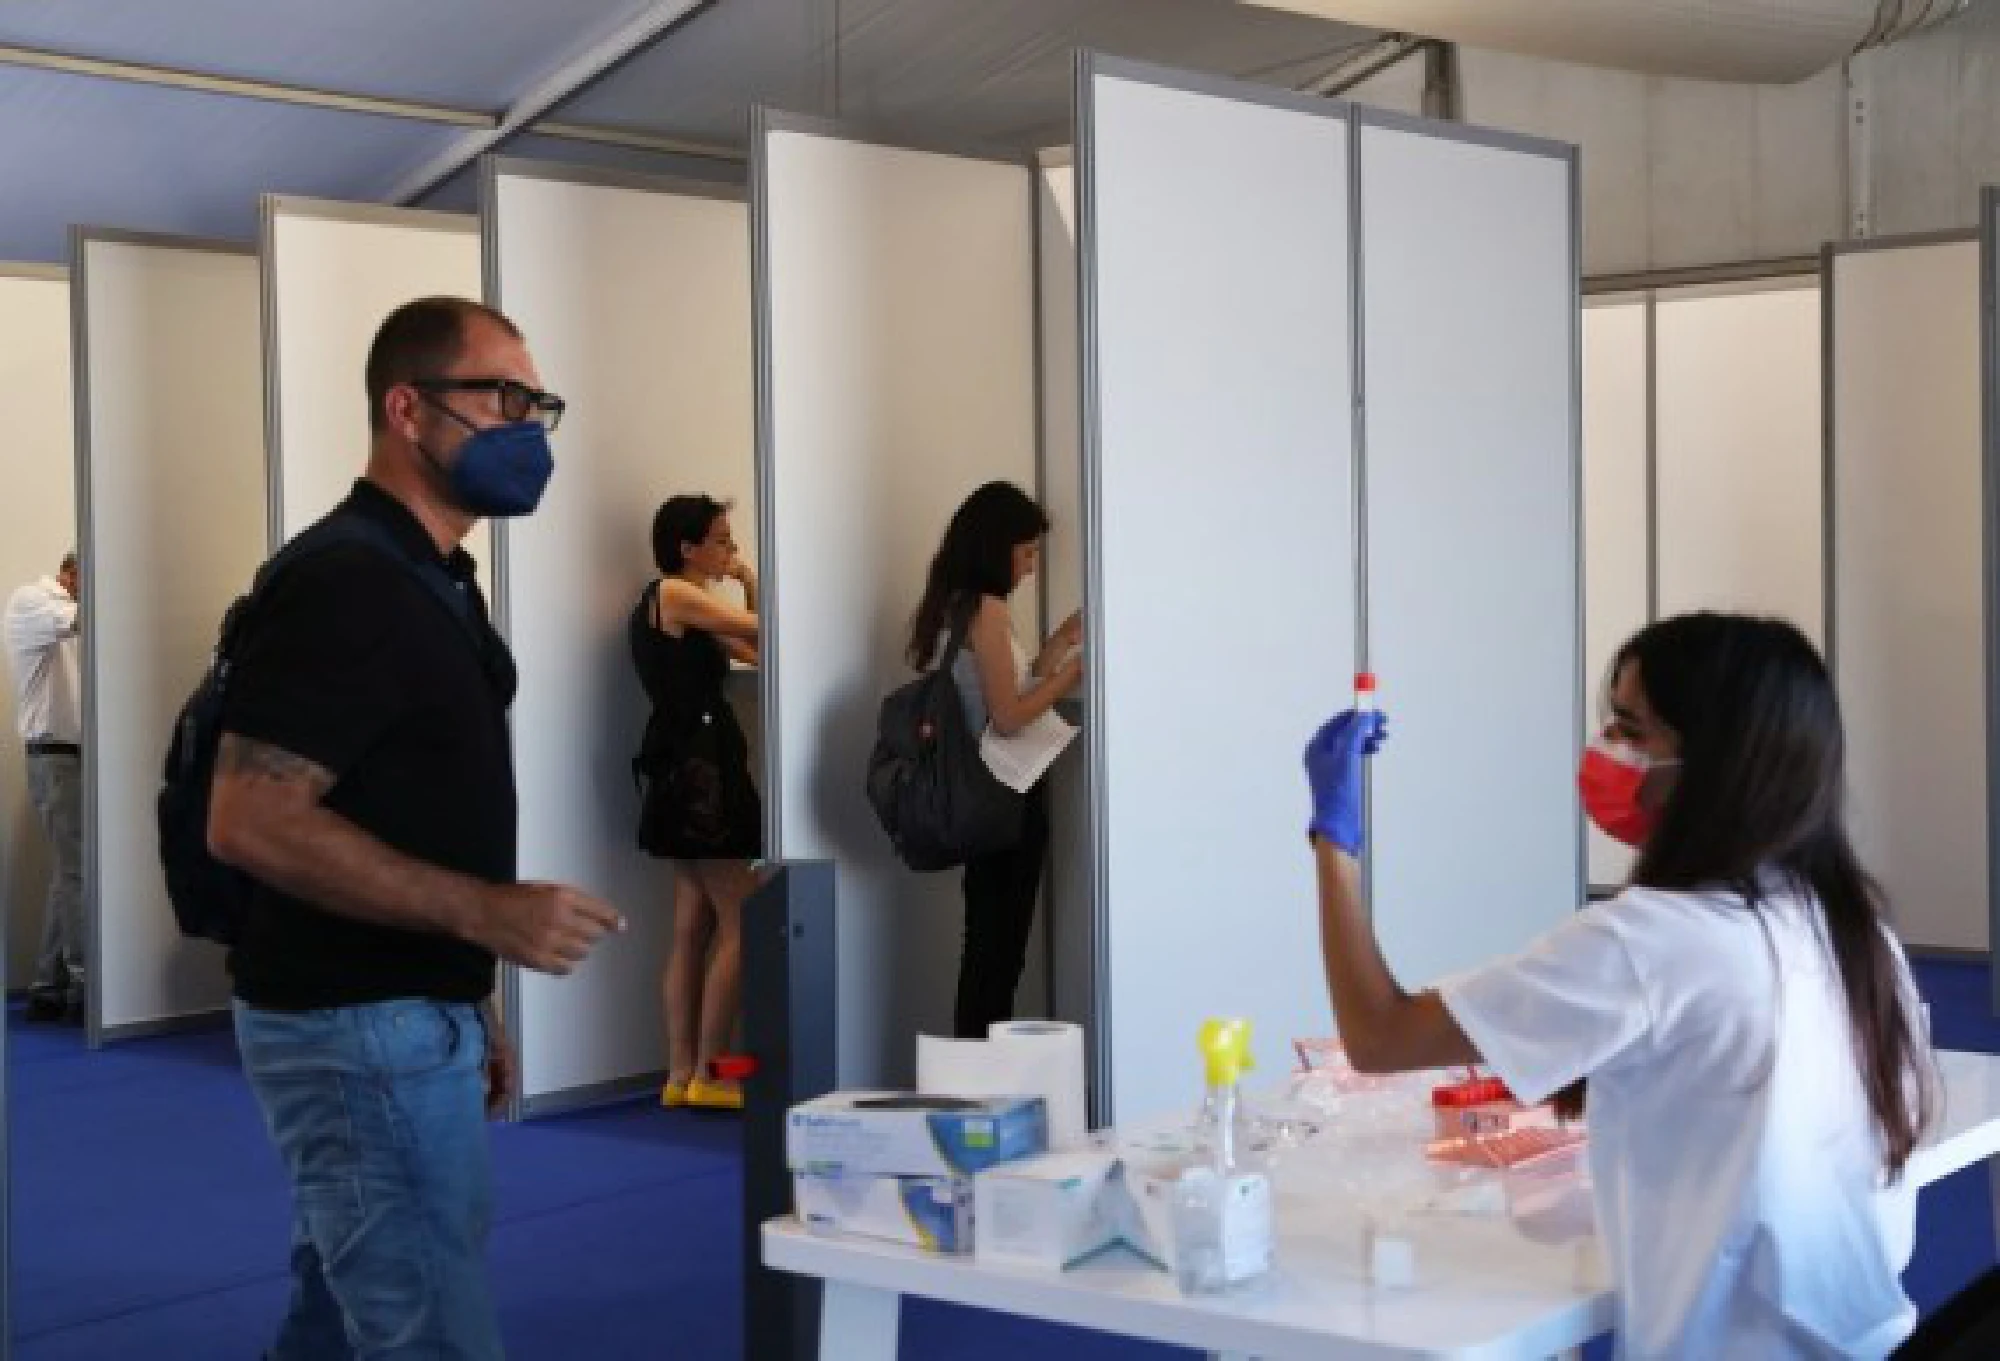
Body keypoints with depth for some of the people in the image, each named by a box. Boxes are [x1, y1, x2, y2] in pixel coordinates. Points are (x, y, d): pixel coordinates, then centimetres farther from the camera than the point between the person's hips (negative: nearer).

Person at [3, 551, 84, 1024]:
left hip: (78, 756, 8)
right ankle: (86, 988, -7)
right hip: (57, 757, -8)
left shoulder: (68, 612, 19)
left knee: (68, 872, 9)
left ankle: (48, 989, 13)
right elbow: (84, 621, -26)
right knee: (78, 871, -9)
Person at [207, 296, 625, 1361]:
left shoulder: (435, 582, 14)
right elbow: (251, 822, -25)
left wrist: (470, 1010, 19)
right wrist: (486, 911, -27)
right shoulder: (342, 585, -18)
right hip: (361, 1028, -10)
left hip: (402, 1015, 10)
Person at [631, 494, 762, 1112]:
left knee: (693, 929, 10)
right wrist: (754, 584, 6)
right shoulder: (674, 593, -9)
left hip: (692, 767, 10)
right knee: (740, 927, -7)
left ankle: (680, 1076, 11)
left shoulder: (686, 606, 19)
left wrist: (748, 583, 13)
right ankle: (708, 1075, -4)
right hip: (698, 765, -10)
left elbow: (754, 651, 17)